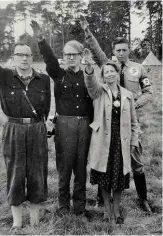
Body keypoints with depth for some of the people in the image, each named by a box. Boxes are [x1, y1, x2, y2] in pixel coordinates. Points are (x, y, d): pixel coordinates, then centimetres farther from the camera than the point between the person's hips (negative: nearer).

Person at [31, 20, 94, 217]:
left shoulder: (87, 76, 10)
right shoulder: (59, 75, 4)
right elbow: (50, 59, -14)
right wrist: (40, 39, -30)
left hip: (85, 124, 2)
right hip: (65, 124, -1)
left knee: (81, 166, 8)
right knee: (64, 166, 4)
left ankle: (80, 206, 22)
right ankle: (63, 205, 21)